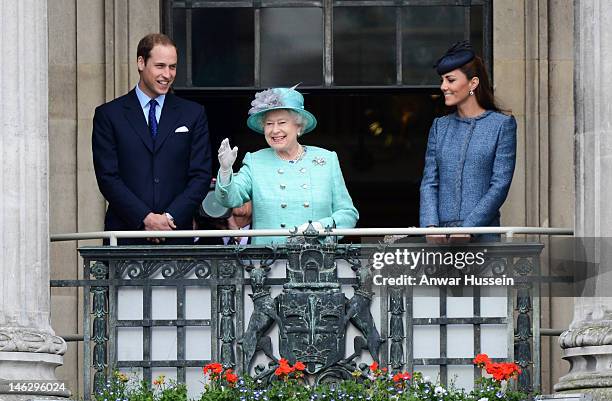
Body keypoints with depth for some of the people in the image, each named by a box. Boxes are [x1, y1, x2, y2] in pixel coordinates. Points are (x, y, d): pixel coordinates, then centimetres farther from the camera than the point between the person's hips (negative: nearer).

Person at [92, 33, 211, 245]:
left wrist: (171, 217, -8)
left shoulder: (193, 114, 12)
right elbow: (107, 177, -1)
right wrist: (145, 218, -12)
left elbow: (201, 176, 6)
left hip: (177, 234, 1)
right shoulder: (109, 115, 6)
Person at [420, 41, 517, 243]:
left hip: (482, 236, -4)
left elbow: (500, 185, -5)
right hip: (441, 237, 4)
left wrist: (468, 229, -14)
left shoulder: (502, 125, 2)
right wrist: (430, 226, -8)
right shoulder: (440, 126, 15)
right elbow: (429, 182, 10)